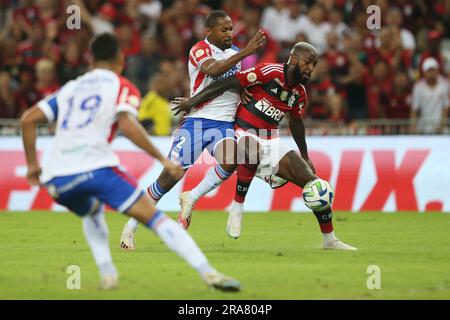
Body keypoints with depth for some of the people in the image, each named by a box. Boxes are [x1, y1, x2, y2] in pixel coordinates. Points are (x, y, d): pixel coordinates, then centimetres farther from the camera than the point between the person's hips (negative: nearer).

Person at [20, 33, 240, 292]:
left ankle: (107, 273, 16)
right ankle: (208, 272, -16)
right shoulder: (122, 87, 10)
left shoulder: (70, 88, 25)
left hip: (56, 179, 5)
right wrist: (163, 160, -8)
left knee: (92, 211, 35)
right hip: (96, 169, -5)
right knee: (155, 218, -3)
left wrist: (32, 164, 22)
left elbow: (29, 119, 17)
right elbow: (127, 124, -10)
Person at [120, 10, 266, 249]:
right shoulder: (199, 50, -7)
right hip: (197, 120, -5)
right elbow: (213, 70, -29)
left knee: (230, 162, -28)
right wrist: (246, 52, -34)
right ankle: (130, 227, 7)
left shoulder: (234, 52, 14)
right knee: (171, 175, -7)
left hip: (224, 123, 5)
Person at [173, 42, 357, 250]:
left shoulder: (299, 94, 7)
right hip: (244, 133, -7)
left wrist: (305, 157, 32)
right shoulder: (270, 72, -15)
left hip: (271, 143, 7)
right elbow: (229, 84, -14)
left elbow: (295, 122, 25)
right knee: (253, 150, -44)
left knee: (313, 182, -2)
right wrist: (193, 101, -14)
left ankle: (330, 240, 11)